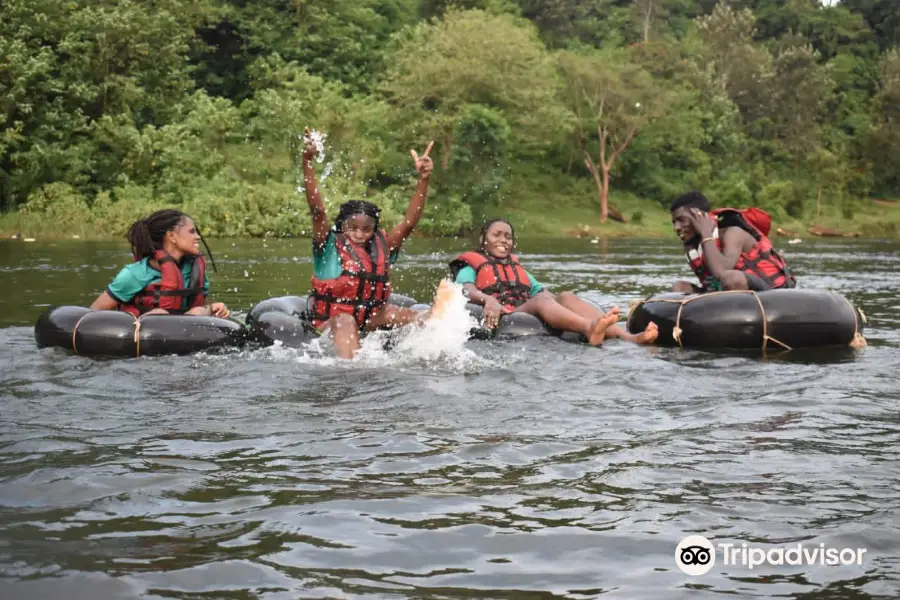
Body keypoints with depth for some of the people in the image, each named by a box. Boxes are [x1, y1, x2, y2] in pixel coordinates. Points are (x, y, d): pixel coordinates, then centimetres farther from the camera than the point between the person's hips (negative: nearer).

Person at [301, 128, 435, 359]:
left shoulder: (382, 248, 5)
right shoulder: (330, 246, -5)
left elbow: (409, 222, -2)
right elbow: (317, 209, -17)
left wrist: (423, 180, -12)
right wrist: (307, 162, -29)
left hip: (368, 325, 6)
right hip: (329, 328, -6)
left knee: (390, 312, -17)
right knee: (345, 321, -34)